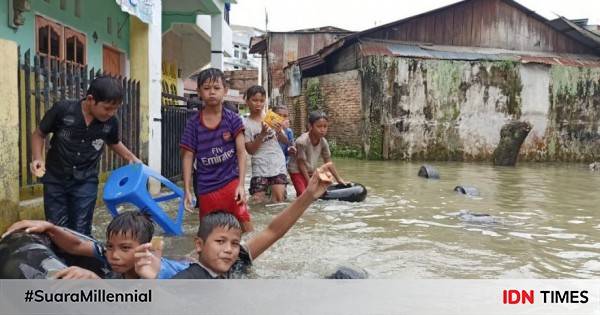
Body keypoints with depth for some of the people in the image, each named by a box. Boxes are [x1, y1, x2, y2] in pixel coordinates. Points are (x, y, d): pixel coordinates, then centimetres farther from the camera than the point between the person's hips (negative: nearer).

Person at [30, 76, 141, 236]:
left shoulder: (111, 122, -10)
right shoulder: (62, 110, -18)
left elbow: (114, 143, 14)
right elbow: (39, 134, -2)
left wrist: (131, 157, -1)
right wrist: (38, 159, -17)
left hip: (86, 182, 1)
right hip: (55, 179, -1)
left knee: (81, 231, 2)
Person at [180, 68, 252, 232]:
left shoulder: (232, 119, -4)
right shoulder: (193, 124, -2)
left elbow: (241, 152, -5)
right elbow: (188, 157, 1)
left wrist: (241, 184, -12)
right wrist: (187, 190, -3)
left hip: (231, 182, -1)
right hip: (206, 188, 1)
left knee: (246, 225, -6)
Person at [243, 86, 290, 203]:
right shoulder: (246, 124, -2)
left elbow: (285, 142, 7)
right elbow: (250, 150, -6)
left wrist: (279, 132, -14)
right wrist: (262, 134, -18)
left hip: (278, 164, 2)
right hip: (260, 167, -1)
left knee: (279, 199, -9)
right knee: (258, 201, -6)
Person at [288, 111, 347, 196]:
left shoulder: (323, 142, -10)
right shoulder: (302, 141, -29)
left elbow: (328, 162, 1)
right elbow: (301, 163, -22)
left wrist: (339, 179, 1)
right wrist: (310, 183, -19)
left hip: (311, 172, 6)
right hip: (297, 171, -6)